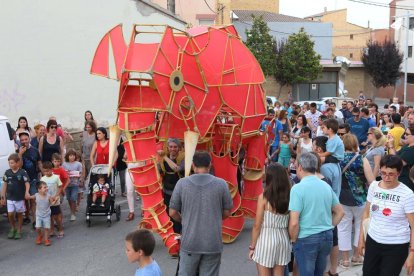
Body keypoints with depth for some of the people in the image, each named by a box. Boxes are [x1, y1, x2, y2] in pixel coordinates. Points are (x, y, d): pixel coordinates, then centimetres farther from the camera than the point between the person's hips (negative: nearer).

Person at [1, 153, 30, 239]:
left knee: (19, 214, 10)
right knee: (10, 214, 1)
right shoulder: (7, 172, -1)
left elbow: (27, 183, -13)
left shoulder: (23, 172, -12)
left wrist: (27, 192, -32)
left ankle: (19, 230, 23)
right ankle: (13, 228, 24)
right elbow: (5, 185, 5)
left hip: (20, 198, -2)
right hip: (10, 198, 3)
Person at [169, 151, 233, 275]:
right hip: (213, 243, 0)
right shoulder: (221, 184, -6)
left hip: (189, 242, 0)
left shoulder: (182, 183, -6)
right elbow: (227, 212, 4)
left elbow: (172, 212, 0)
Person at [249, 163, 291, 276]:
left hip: (266, 239, -4)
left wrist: (252, 246, 0)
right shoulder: (289, 197, -2)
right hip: (283, 239, 4)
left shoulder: (263, 197, -13)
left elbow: (257, 226, -10)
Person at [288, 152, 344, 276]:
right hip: (327, 237, 6)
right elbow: (340, 212, 13)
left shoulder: (298, 188, -17)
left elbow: (294, 223, -21)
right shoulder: (326, 186, 4)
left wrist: (293, 240, -5)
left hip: (306, 239, -6)